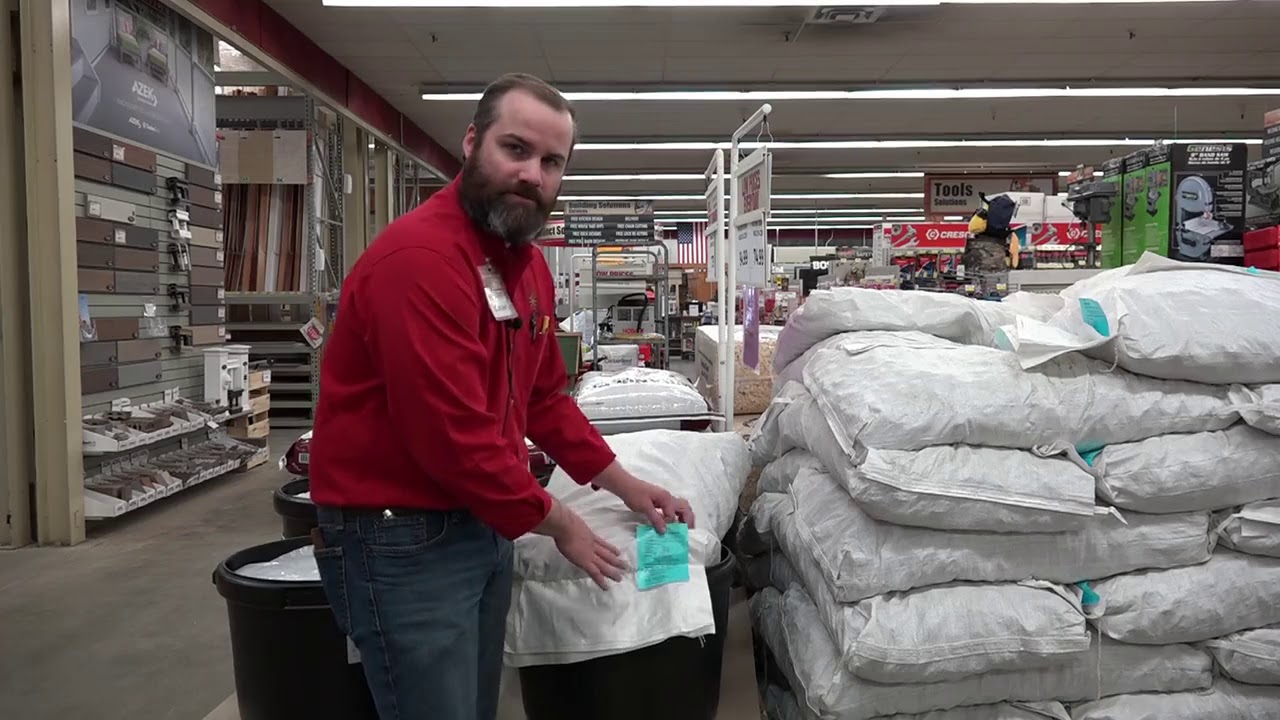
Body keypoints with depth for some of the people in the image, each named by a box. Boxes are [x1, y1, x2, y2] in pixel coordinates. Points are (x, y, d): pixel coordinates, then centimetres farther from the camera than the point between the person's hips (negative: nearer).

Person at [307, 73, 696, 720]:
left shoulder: (527, 261, 7)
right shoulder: (420, 257, -23)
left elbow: (545, 398, 15)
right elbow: (455, 438, -26)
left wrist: (624, 485, 11)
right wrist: (557, 524, -12)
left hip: (485, 525, 9)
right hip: (402, 539, -9)